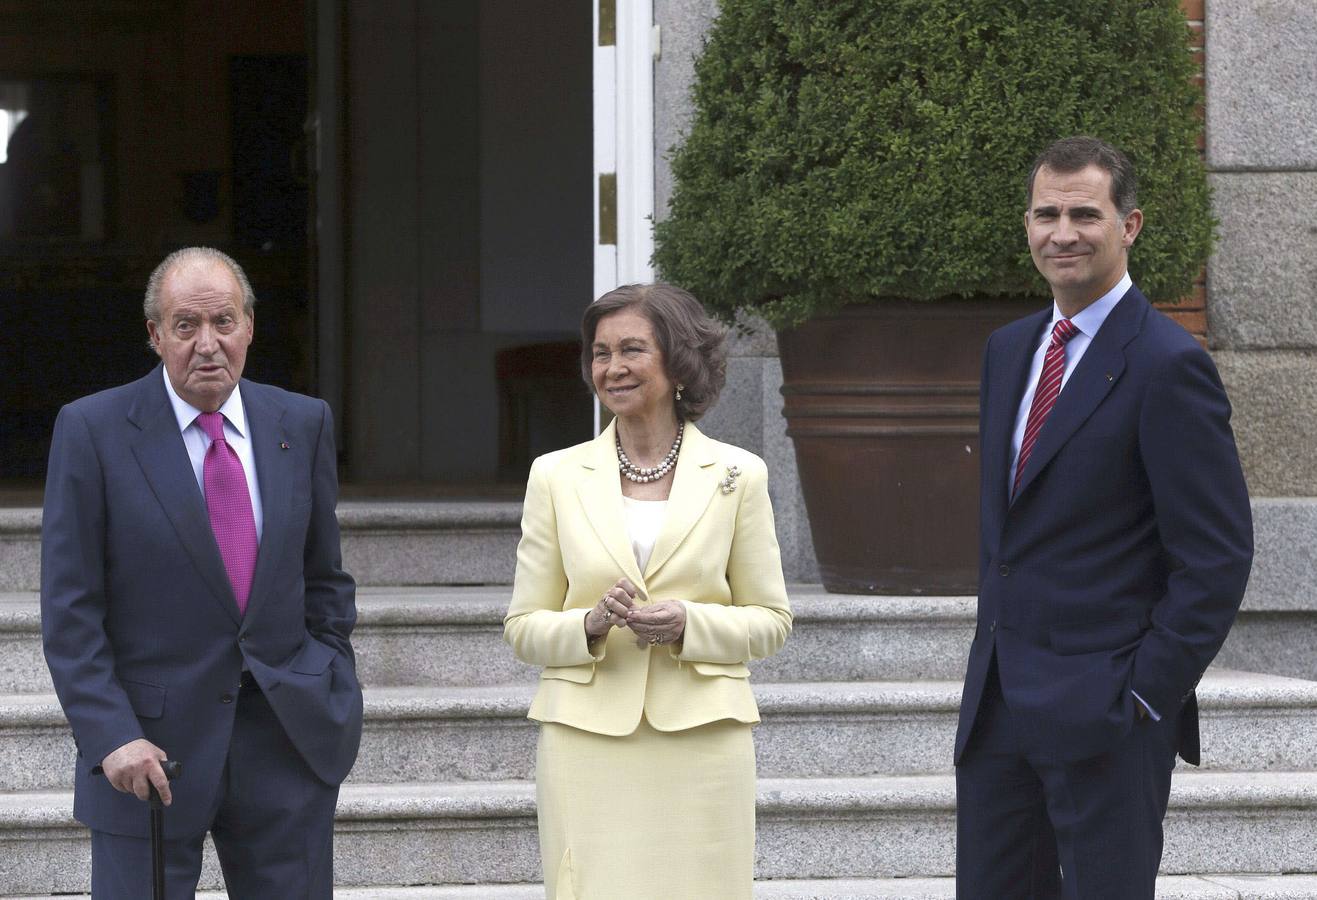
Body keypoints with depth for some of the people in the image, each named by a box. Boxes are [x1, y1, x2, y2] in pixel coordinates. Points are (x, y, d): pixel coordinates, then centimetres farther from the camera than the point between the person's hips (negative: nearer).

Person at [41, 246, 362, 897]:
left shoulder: (302, 424, 6)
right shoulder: (93, 429, -5)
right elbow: (70, 610, -7)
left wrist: (336, 700, 8)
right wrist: (111, 738, -15)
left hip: (287, 737, 3)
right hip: (153, 745, -3)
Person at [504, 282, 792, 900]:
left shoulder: (737, 476, 5)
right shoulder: (557, 477, 7)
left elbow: (771, 621, 9)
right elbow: (523, 628, 9)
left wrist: (689, 623, -10)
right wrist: (591, 624, -12)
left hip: (699, 742, 0)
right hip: (587, 747, 0)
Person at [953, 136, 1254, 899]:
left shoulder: (1167, 365, -11)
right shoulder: (1009, 350, 13)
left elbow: (1218, 557, -13)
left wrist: (1148, 697, -15)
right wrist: (994, 656, 15)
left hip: (1103, 713, -7)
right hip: (998, 705, 7)